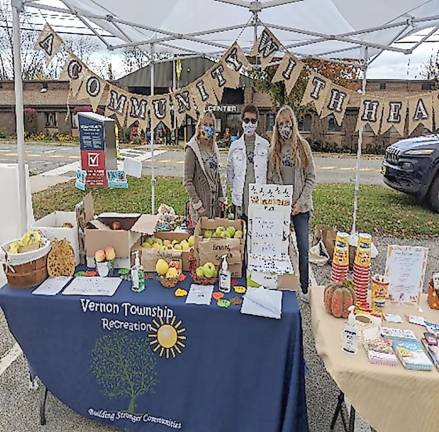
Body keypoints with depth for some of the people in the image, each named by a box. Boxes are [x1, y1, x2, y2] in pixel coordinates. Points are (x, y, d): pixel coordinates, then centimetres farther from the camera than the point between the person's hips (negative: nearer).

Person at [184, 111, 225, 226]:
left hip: (215, 204, 6)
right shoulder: (192, 149, -11)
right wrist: (197, 204, -17)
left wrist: (221, 198, 8)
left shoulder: (213, 148, 9)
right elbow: (188, 182, -13)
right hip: (201, 202, -6)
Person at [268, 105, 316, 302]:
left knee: (303, 248, 2)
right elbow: (270, 179, 5)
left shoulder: (302, 145, -1)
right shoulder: (273, 149, 4)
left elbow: (311, 177, -1)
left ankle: (305, 288, 14)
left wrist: (300, 202, -9)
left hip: (300, 206, -1)